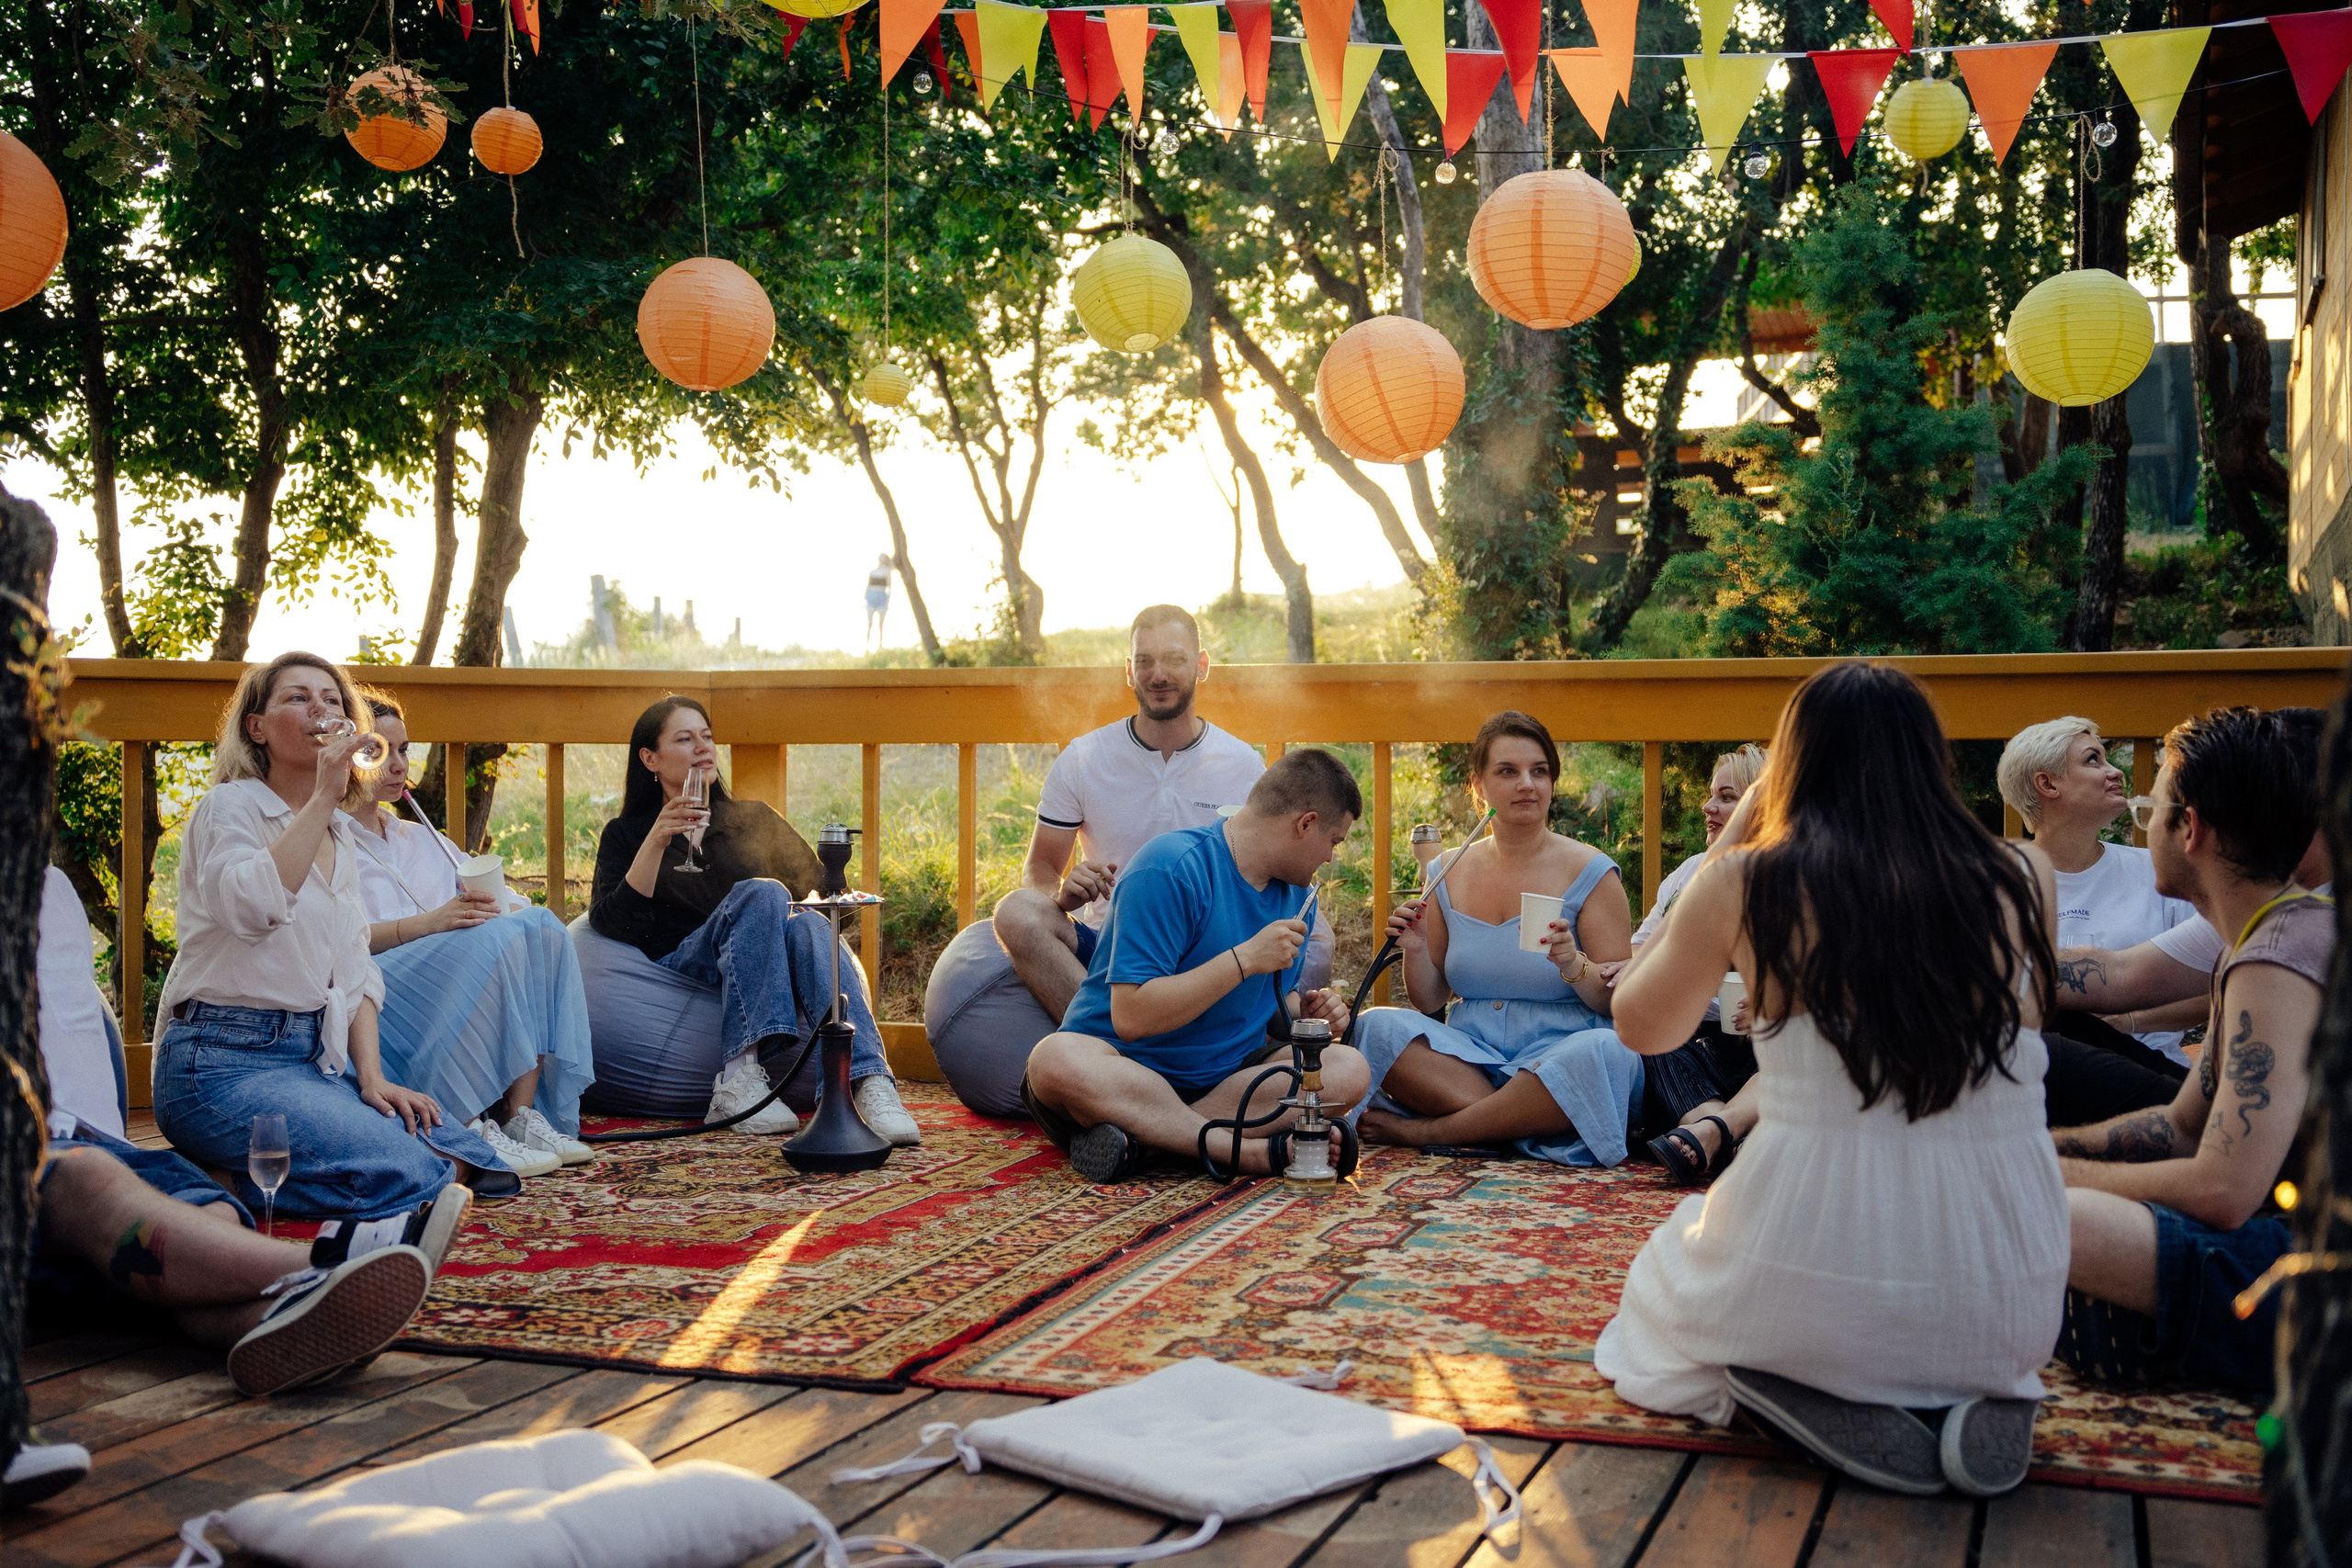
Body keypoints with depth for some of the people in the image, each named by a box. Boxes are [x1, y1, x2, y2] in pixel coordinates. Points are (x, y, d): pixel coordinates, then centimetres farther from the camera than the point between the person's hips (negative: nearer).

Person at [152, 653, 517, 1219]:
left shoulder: (340, 836, 18)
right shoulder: (230, 806, -5)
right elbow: (250, 906, -27)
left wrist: (372, 1076, 0)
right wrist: (323, 798, -23)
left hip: (318, 1056, 8)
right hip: (225, 1061, -8)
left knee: (465, 1155, -13)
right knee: (400, 1173, -27)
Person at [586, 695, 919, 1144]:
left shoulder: (754, 819, 25)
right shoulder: (625, 835, 17)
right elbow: (612, 925, 0)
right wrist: (656, 842, -11)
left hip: (769, 971, 2)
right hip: (681, 967, -2)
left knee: (806, 925, -33)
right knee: (762, 893, -31)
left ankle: (869, 1083, -54)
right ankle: (739, 1078, -45)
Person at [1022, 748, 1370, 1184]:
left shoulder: (1297, 892, 10)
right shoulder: (1171, 870, -18)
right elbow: (1131, 1018, -24)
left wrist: (1305, 1011, -1)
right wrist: (1244, 959, -25)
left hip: (1226, 1073, 7)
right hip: (1126, 1068, -6)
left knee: (1348, 1071, -20)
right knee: (1057, 1060, -39)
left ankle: (1142, 1134, -27)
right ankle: (1256, 1151, -37)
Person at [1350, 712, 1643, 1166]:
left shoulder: (1591, 873, 0)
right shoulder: (1451, 875, 10)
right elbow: (1429, 1002, 14)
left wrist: (1574, 966, -23)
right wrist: (1416, 951, -7)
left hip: (1555, 1054, -2)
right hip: (1466, 1056, 2)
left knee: (1606, 1052, -35)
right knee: (1377, 1026, -21)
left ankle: (1423, 1131, -24)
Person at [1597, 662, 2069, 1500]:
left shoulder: (1745, 883, -7)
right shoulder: (2023, 880, -1)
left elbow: (1640, 1026, 10)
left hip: (1812, 1296, -2)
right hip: (2005, 1310, 3)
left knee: (1664, 1280, 31)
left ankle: (1823, 1403, 2)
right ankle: (1980, 1399, 7)